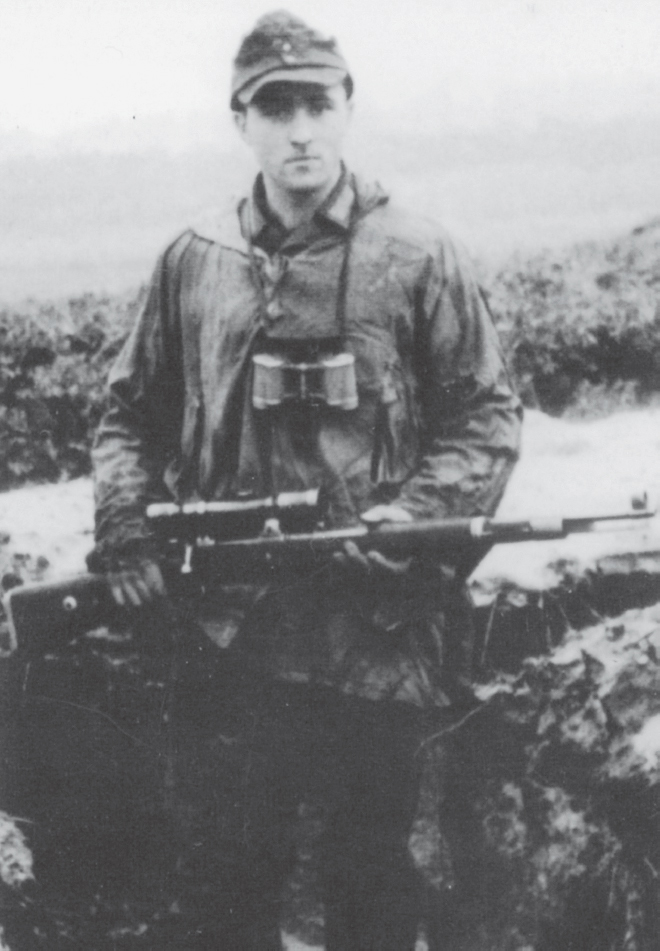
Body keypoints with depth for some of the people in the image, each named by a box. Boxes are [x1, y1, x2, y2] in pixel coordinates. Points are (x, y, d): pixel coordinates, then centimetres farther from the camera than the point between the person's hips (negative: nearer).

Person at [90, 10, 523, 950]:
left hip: (376, 638, -2)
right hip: (229, 636, 2)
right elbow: (133, 411, 13)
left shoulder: (417, 257, -1)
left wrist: (415, 518, -15)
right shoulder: (193, 261, 6)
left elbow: (487, 416, -1)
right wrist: (125, 522, -3)